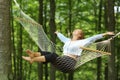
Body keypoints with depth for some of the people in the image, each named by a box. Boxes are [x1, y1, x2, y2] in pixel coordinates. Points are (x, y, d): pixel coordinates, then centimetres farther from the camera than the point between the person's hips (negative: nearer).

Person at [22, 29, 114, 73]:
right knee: (47, 53, -19)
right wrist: (58, 33, 68)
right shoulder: (68, 40, 26)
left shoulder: (81, 42, 6)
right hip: (62, 61, 7)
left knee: (53, 56, -31)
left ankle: (33, 59, -43)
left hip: (70, 63, -7)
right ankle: (34, 54, -47)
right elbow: (62, 37, 48)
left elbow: (93, 38, -1)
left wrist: (105, 34, -8)